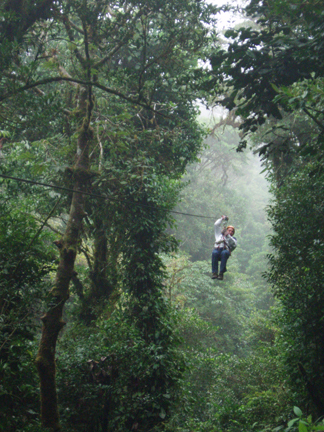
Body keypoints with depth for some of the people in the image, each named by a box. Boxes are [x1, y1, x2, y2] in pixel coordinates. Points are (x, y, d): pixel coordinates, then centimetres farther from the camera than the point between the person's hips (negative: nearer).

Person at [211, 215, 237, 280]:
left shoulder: (233, 239, 28)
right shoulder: (220, 235, 34)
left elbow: (234, 244, 4)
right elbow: (216, 225, 32)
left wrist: (228, 236, -3)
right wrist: (222, 219, 32)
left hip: (226, 251, -1)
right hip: (217, 249, 1)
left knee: (224, 253, -38)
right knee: (214, 252, -36)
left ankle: (221, 273, -39)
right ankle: (214, 272, -37)